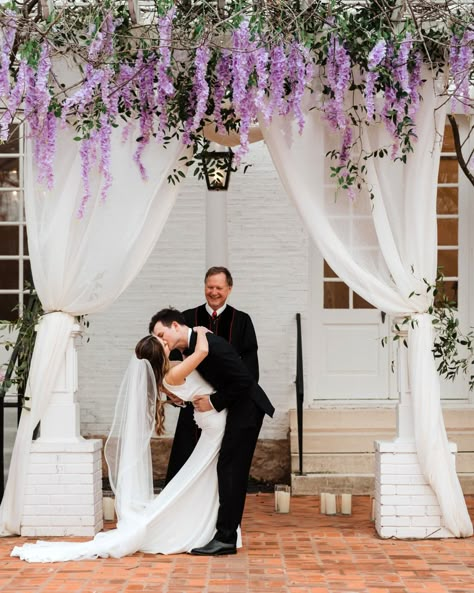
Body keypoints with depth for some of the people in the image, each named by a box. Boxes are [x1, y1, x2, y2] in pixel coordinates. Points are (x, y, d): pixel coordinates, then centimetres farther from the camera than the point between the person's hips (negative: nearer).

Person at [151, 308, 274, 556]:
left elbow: (243, 380, -24)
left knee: (230, 470, -10)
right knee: (230, 471, 11)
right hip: (235, 409, 10)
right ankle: (226, 533, 17)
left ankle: (225, 538, -9)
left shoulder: (209, 344, -23)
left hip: (246, 408, -10)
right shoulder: (189, 349, 7)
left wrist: (214, 402, -17)